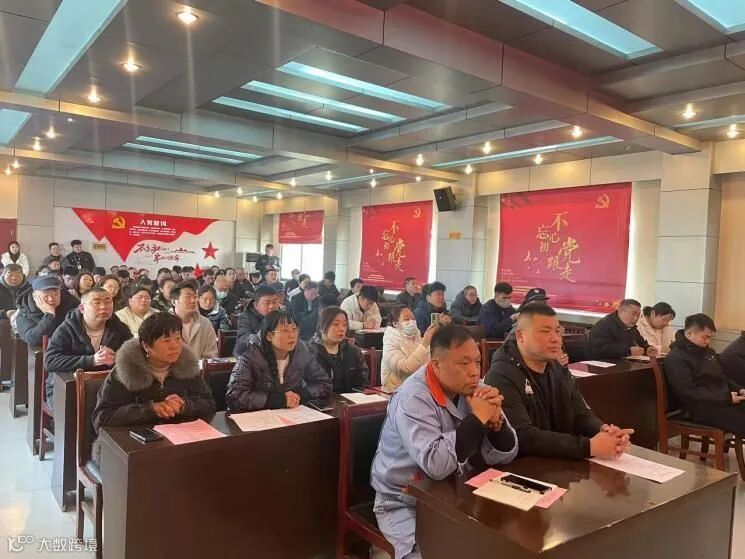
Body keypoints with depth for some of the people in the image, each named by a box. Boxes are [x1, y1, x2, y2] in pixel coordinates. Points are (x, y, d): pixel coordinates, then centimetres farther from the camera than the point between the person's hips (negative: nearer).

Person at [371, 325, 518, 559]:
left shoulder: (472, 389, -4)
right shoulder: (413, 399, -23)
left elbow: (503, 456, -1)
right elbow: (436, 465, -35)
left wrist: (495, 420, -21)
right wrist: (478, 419, -28)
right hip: (406, 505, -6)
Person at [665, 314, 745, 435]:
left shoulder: (708, 351, 18)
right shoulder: (676, 358, -12)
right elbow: (689, 393, -19)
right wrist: (726, 398, -20)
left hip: (723, 400, 9)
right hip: (702, 408, -9)